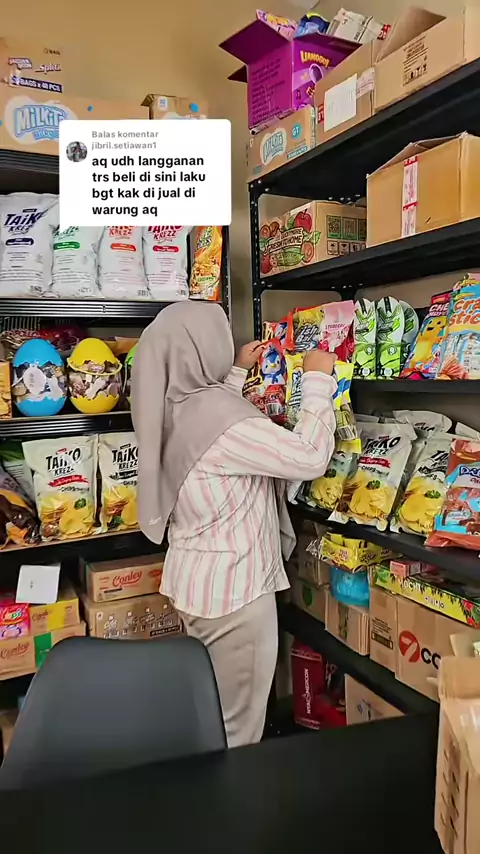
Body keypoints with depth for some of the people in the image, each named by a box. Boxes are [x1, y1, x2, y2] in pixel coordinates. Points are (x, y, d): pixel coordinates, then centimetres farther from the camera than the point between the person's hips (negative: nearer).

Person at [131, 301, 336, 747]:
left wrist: (237, 373, 24)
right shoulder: (222, 417, -27)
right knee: (236, 727, 10)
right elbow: (310, 458, -24)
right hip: (232, 586, -9)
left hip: (197, 578, 10)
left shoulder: (175, 409, 3)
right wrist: (318, 380, -13)